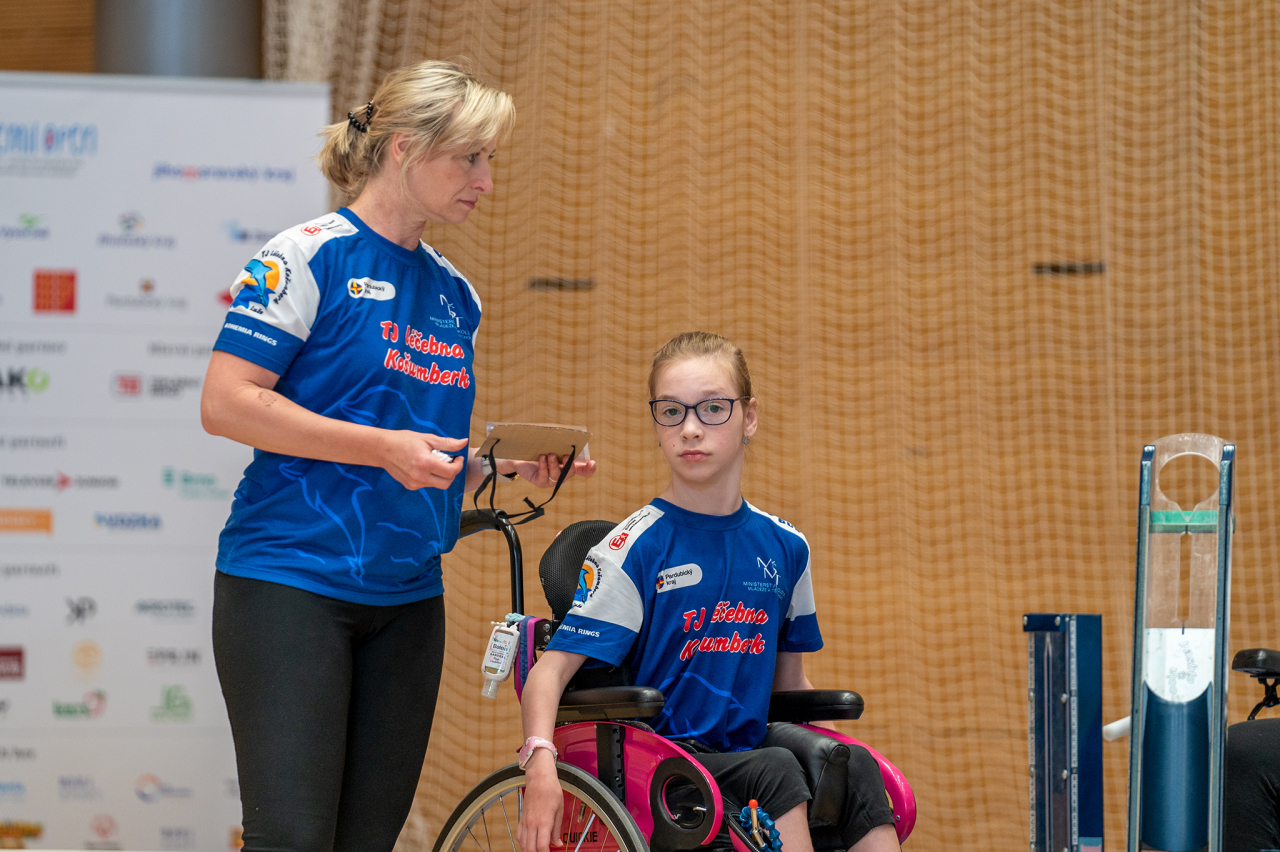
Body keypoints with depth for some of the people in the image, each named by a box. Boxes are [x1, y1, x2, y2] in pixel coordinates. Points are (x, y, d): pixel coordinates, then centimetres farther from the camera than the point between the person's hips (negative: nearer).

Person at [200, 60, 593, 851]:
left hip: (407, 596, 7)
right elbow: (226, 403, -14)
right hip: (291, 582, -7)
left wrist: (505, 464, 2)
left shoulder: (455, 295, 15)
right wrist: (385, 447, -19)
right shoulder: (312, 256, -6)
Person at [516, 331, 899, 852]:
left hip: (744, 749, 5)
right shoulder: (637, 547, -5)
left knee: (854, 767, -23)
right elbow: (553, 667, -11)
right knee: (774, 771, -32)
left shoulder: (783, 547, 11)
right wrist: (540, 762, -27)